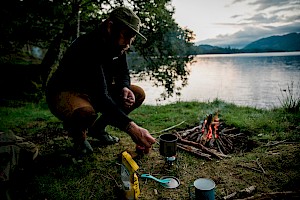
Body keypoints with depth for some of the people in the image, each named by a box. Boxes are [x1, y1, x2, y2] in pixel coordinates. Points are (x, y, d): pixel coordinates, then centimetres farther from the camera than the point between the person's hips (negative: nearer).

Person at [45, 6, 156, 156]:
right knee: (86, 114, -42)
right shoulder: (88, 46, -32)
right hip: (64, 93, -7)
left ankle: (97, 128, 10)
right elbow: (100, 97, -42)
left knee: (138, 94, -5)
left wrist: (124, 88, -17)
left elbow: (123, 73, 8)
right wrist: (131, 128, -50)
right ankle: (78, 133, -2)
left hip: (93, 92, 8)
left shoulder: (118, 45, -7)